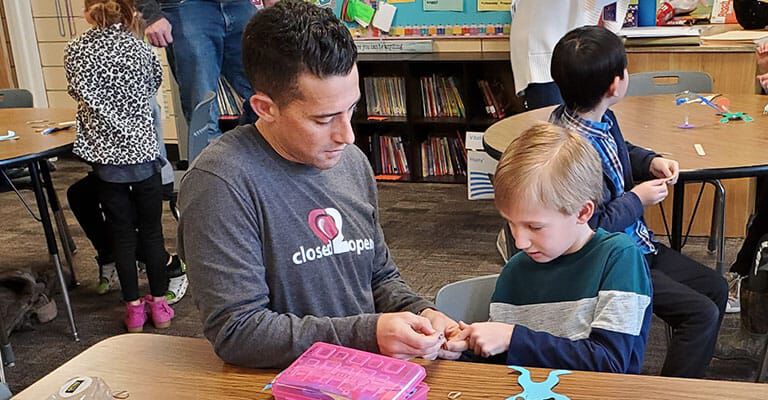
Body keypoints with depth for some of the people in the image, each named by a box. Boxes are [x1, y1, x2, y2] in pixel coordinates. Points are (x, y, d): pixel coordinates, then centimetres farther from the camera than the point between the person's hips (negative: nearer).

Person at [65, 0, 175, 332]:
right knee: (152, 231, 10)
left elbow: (81, 94, 2)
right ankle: (159, 304, 18)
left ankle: (134, 308, 16)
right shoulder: (139, 48, -2)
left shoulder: (75, 51, -2)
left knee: (122, 234, 9)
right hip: (144, 152, 0)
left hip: (106, 157, 1)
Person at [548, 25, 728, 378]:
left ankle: (687, 373, 30)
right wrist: (637, 200, -15)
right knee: (702, 313, -12)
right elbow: (587, 228, -28)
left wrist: (651, 162, 3)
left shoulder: (602, 118, -1)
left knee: (715, 288, 15)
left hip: (636, 243, 10)